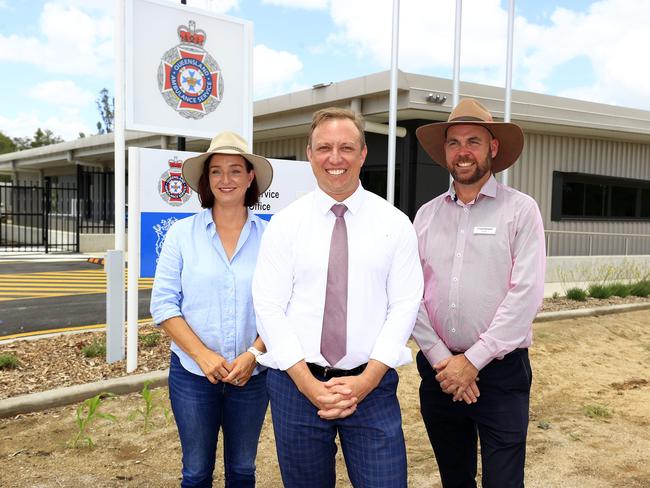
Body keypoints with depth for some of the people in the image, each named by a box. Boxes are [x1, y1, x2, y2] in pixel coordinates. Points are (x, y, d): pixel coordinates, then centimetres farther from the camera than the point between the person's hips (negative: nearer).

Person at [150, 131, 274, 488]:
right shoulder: (182, 234, -2)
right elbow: (163, 304, -5)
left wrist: (253, 354, -15)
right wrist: (203, 355, -14)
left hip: (252, 375, 1)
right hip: (192, 373, 0)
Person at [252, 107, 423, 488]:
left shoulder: (395, 224, 1)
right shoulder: (285, 223, 0)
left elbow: (404, 306, -3)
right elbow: (269, 308, -4)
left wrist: (367, 379, -12)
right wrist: (307, 383, -11)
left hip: (371, 384, 0)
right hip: (297, 383, 1)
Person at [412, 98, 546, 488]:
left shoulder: (521, 209, -4)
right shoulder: (427, 215, 5)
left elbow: (526, 294, -13)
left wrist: (473, 361, -14)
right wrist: (440, 358, -10)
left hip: (501, 371, -3)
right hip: (438, 370, 4)